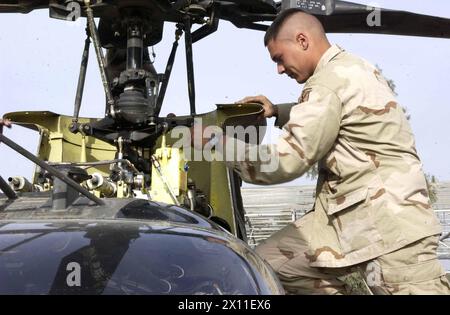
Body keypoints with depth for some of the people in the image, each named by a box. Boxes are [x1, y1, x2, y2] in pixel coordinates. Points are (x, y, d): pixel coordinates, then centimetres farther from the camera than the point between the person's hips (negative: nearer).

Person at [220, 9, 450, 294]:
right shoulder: (351, 68, 14)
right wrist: (278, 112, 18)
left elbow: (285, 162, -18)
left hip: (387, 222, -9)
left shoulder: (330, 83, -17)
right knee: (265, 265, 2)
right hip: (345, 214, 10)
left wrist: (219, 143, -7)